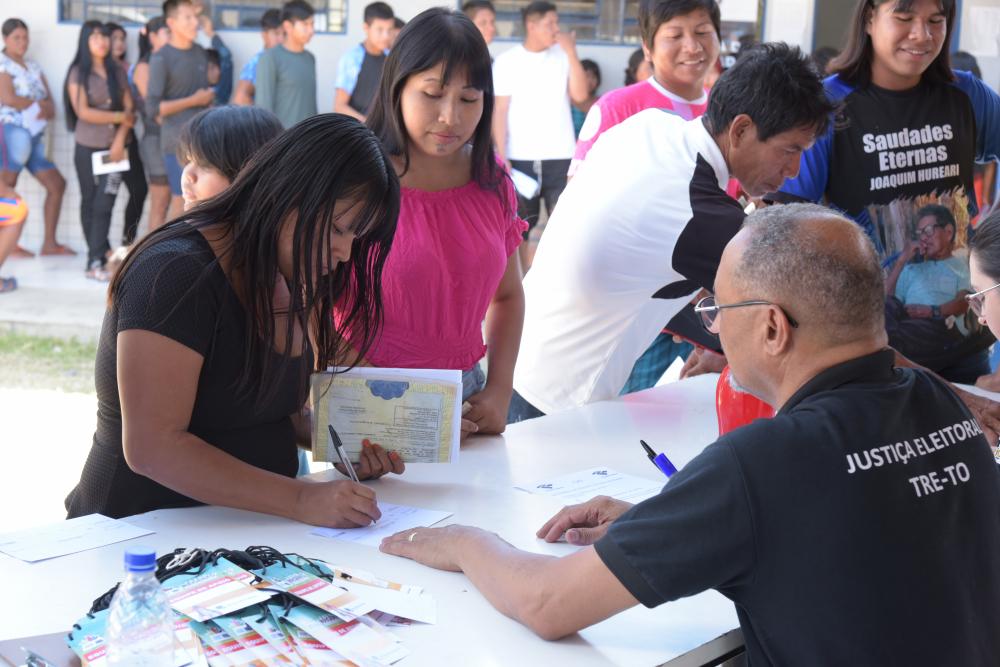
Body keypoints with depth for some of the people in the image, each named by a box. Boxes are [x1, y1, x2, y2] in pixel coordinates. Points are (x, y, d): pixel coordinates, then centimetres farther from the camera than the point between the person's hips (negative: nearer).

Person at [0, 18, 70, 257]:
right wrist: (39, 104, -5)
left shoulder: (33, 66, 19)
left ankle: (50, 243, 11)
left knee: (57, 184, 7)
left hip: (35, 135, 8)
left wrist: (48, 110, -12)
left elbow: (50, 103, 11)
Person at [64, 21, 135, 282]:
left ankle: (95, 261, -6)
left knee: (104, 203, -7)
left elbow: (130, 109, 2)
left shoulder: (118, 72, 7)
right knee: (90, 202, 6)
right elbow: (82, 112, -11)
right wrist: (118, 117, -9)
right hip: (87, 148, -1)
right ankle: (102, 253, 17)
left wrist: (120, 139, -11)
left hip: (115, 146, 1)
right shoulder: (78, 72, -2)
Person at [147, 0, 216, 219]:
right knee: (181, 201, -2)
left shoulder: (201, 53, 12)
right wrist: (193, 101, -11)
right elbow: (153, 109, -11)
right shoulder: (161, 59, -7)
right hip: (178, 143, -6)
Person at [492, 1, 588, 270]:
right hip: (520, 156, -1)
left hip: (560, 156, 1)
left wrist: (571, 52, -11)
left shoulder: (564, 56, 5)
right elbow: (500, 111, -1)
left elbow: (580, 96, -6)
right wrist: (501, 156, -7)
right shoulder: (507, 61, 0)